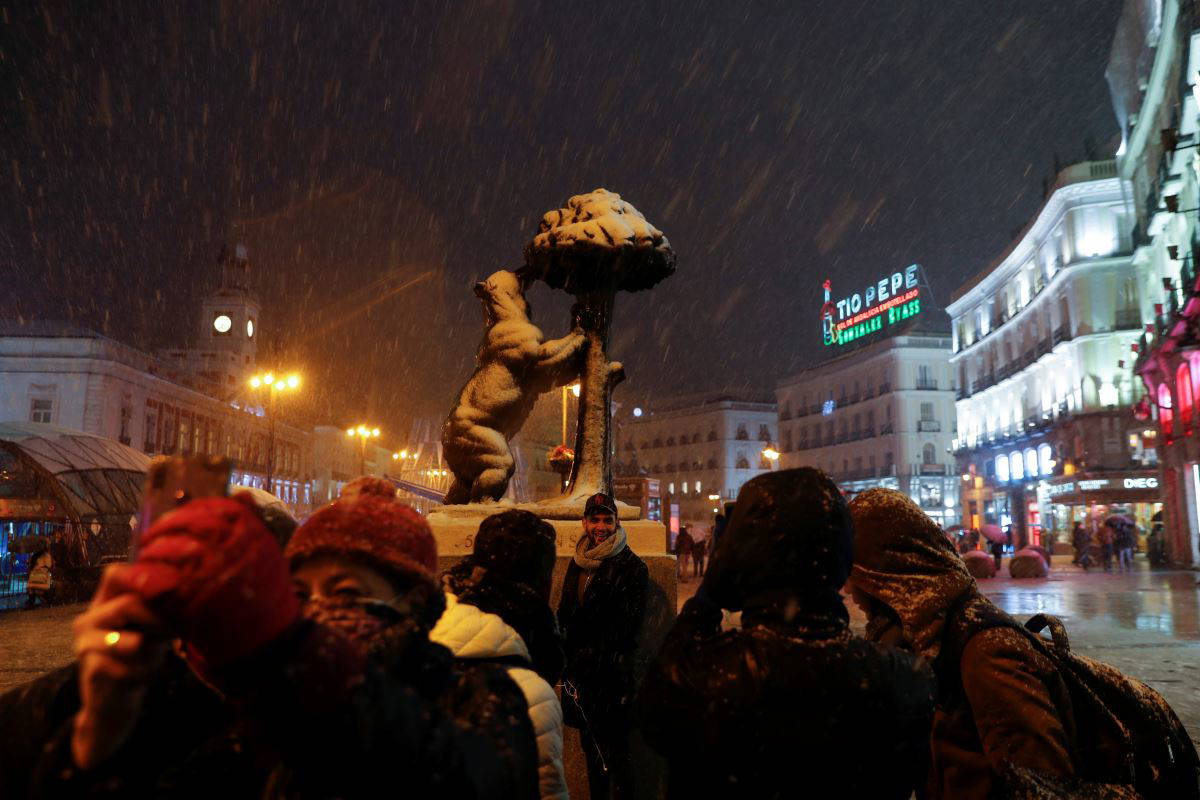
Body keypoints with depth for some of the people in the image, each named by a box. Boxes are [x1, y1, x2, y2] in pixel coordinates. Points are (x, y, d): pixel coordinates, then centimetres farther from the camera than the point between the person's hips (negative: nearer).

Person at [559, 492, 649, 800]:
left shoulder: (633, 567, -8)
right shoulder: (577, 563, 12)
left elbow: (629, 624, -11)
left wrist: (595, 656, -13)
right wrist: (569, 657, 10)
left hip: (613, 672, -7)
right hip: (580, 669, 7)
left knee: (614, 749, -3)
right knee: (590, 746, 15)